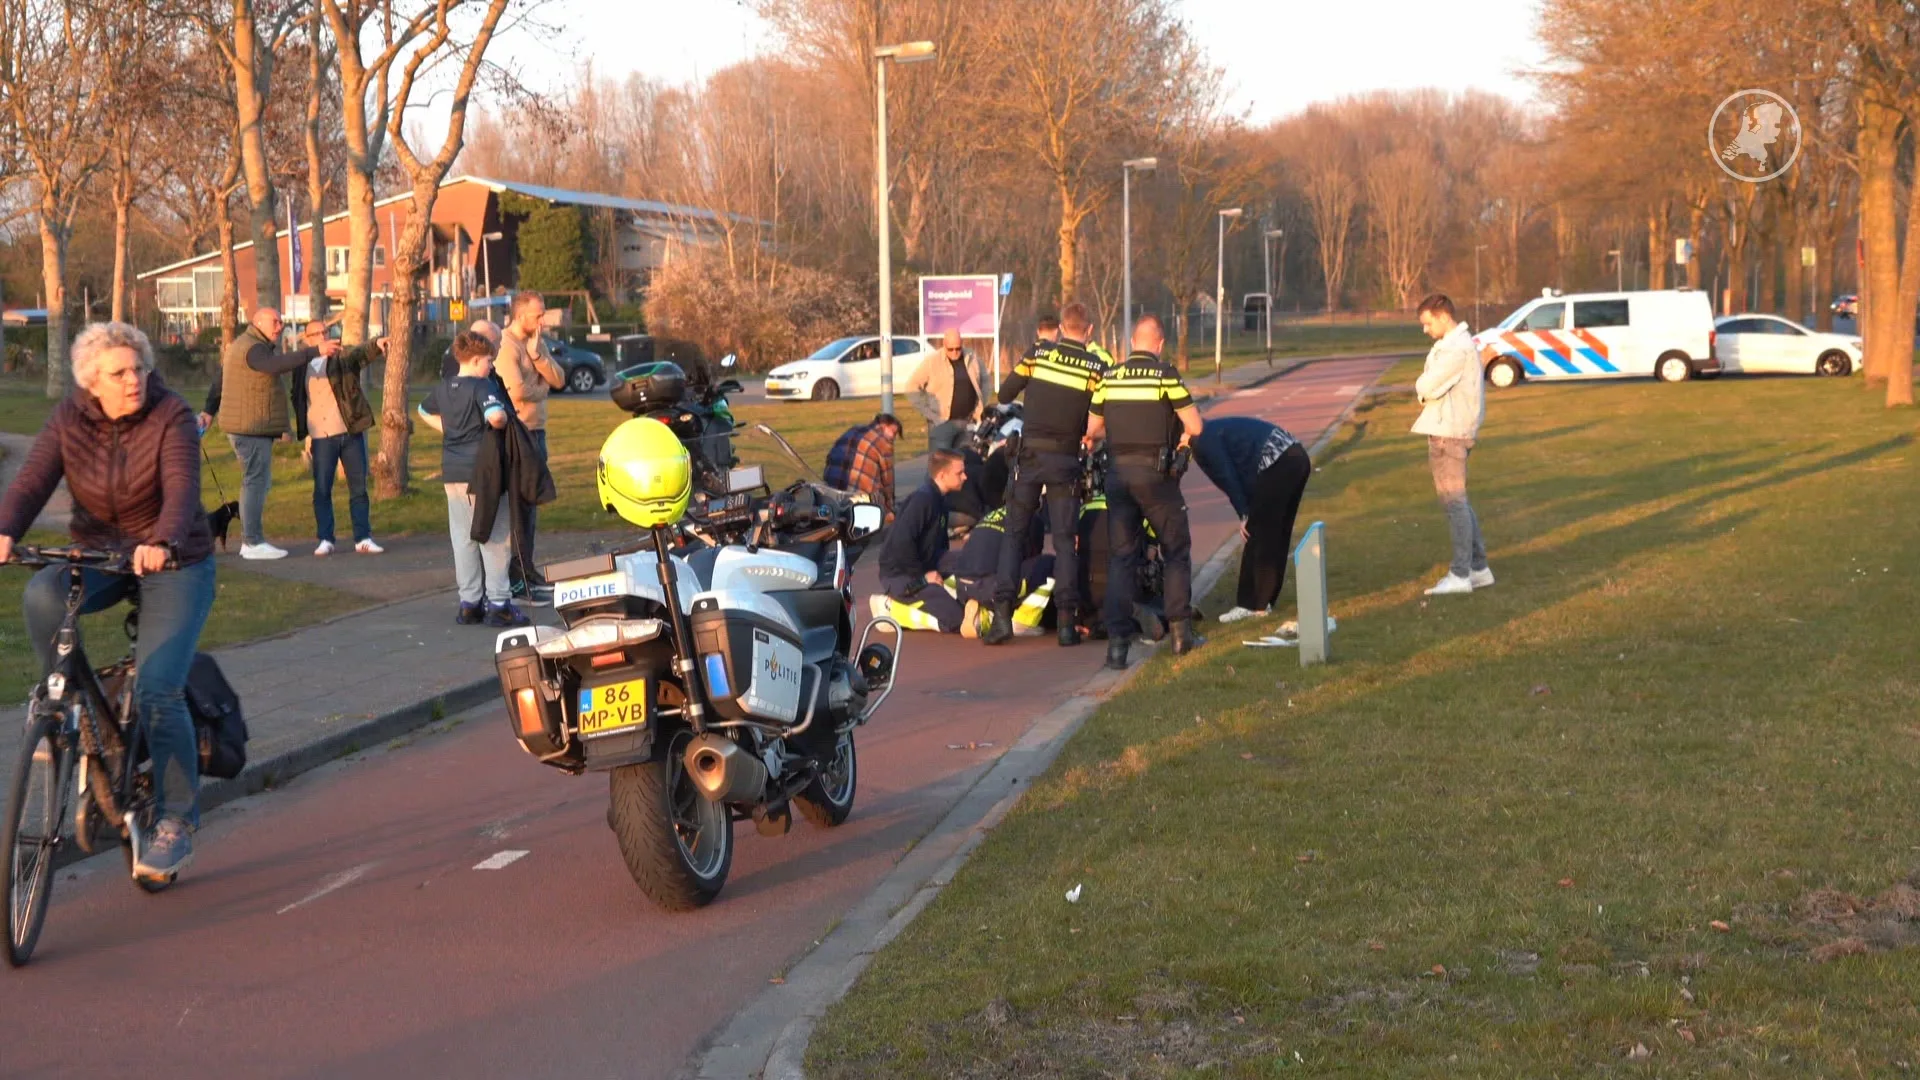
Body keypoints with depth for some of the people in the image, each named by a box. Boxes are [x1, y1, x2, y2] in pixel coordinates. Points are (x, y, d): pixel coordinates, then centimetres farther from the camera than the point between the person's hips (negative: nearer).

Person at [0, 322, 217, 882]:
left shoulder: (171, 416, -15)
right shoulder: (69, 421, -4)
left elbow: (181, 490, -29)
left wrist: (161, 544, -49)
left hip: (173, 564, -3)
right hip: (99, 556, 3)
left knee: (158, 689, -18)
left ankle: (177, 823, -4)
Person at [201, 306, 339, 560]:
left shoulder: (240, 346, 20)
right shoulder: (252, 348, -15)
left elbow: (219, 379, 26)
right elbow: (276, 364, -35)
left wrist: (210, 410, 30)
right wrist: (315, 351, -41)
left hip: (249, 428, 11)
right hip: (252, 427, -11)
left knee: (258, 483, 14)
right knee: (256, 482, -10)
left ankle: (248, 541, 17)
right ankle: (253, 543, -11)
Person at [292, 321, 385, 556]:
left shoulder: (342, 358, 3)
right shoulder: (301, 368, 8)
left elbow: (361, 353, -17)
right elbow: (298, 402, 14)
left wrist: (377, 343, -39)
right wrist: (302, 435, 10)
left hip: (351, 433, 0)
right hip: (321, 438, 1)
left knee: (359, 488, 2)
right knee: (322, 491, 0)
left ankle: (363, 539, 8)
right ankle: (325, 540, 8)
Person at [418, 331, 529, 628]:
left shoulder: (444, 389, 11)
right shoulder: (482, 387, -13)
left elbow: (424, 411, 29)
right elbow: (495, 416, -30)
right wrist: (506, 420, -9)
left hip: (452, 472, 7)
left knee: (463, 539, 11)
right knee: (494, 539, 0)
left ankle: (469, 603, 14)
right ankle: (498, 603, 0)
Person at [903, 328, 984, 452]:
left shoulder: (972, 360, 5)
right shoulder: (932, 362, -7)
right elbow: (912, 386, -6)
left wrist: (979, 411, 8)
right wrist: (927, 412, -10)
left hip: (967, 423, 4)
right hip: (942, 423, -4)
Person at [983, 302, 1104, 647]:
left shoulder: (1037, 354, 0)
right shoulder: (1096, 367, -2)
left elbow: (1004, 395, 9)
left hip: (1030, 453, 0)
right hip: (1066, 458, 0)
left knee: (1014, 534, 6)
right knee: (1064, 540, 5)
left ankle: (1003, 613, -5)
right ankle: (1067, 622, 0)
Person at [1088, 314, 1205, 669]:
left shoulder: (1109, 377, 7)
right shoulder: (1165, 374, -5)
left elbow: (1092, 430, 14)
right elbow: (1195, 426, -5)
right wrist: (1182, 435, 18)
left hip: (1118, 472, 3)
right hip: (1155, 472, -3)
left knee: (1120, 558, 6)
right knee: (1176, 551, 11)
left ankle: (1117, 640, -1)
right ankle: (1181, 632, 9)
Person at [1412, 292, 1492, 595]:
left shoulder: (1457, 349, -16)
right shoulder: (1454, 344, 18)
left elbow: (1427, 386, -21)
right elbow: (1426, 388, 16)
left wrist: (1421, 386, -1)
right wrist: (1427, 390, -4)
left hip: (1448, 434, -11)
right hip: (1448, 431, 11)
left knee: (1454, 502, -8)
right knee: (1457, 502, 14)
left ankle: (1460, 574, -6)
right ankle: (1478, 567, 18)